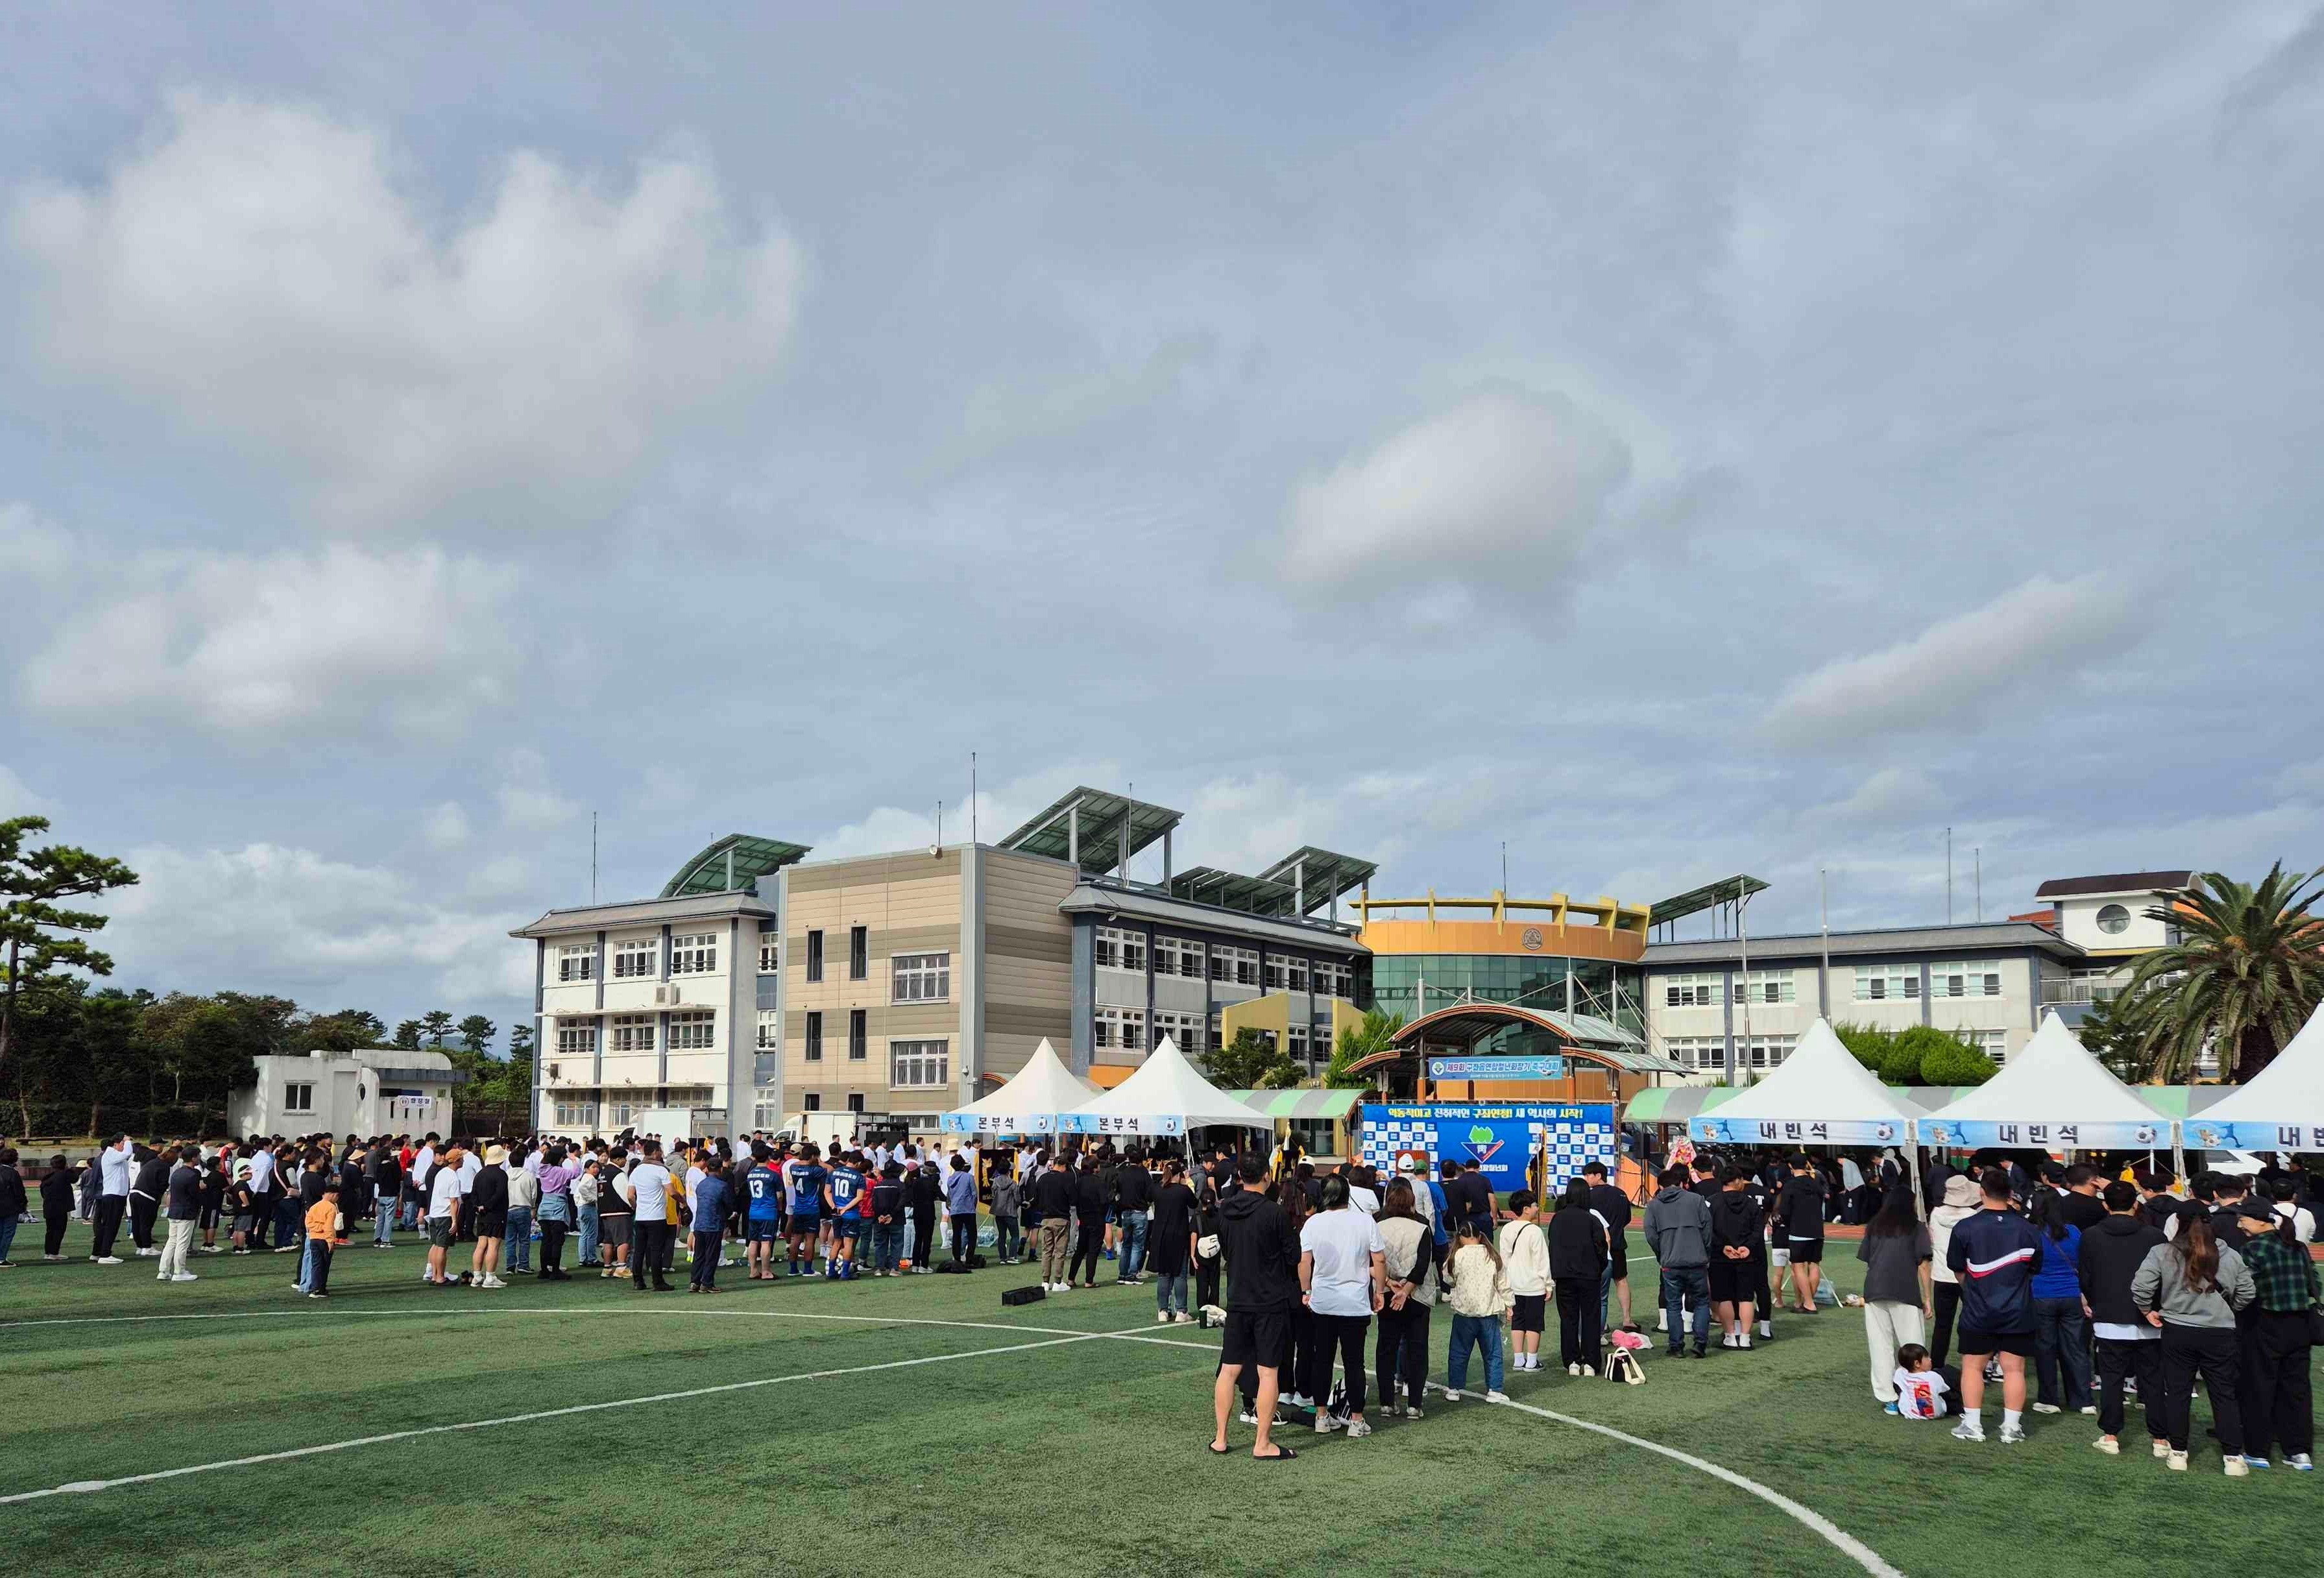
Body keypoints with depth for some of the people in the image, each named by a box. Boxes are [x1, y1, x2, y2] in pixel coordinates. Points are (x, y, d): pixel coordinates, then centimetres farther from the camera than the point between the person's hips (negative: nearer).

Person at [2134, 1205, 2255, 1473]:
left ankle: (2178, 1453, 15)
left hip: (2177, 1331, -1)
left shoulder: (2162, 1253, -7)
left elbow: (2140, 1287, -12)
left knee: (2177, 1393, 9)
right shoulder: (2231, 1257, 0)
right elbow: (2246, 1294, 6)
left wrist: (2147, 1311, 5)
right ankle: (2234, 1457, 13)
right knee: (2225, 1395, 11)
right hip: (2220, 1333, 1)